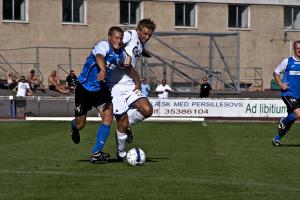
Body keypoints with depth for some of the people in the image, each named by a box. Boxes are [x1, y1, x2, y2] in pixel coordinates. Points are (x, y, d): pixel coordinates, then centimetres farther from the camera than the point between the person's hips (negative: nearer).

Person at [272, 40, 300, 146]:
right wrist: (281, 84, -8)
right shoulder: (287, 61, -3)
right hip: (288, 93, -5)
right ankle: (283, 121, 8)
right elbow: (275, 73, 6)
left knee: (291, 118, 10)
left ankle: (277, 138, 25)